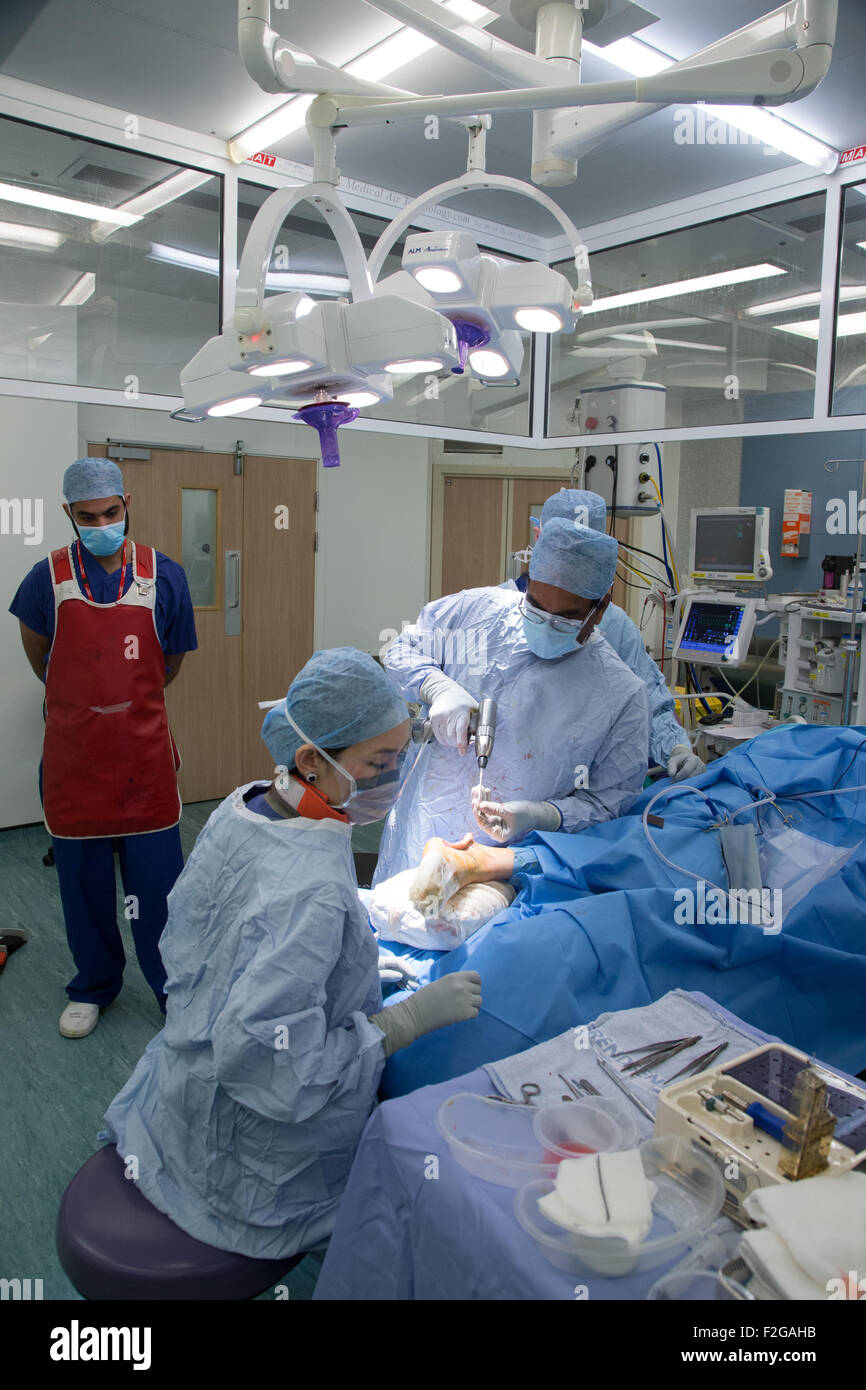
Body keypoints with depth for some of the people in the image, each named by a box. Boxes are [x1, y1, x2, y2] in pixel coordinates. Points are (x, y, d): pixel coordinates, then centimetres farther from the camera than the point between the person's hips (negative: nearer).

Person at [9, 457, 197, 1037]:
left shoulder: (164, 576, -5)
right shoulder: (49, 577, -5)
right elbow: (38, 654, 13)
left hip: (145, 754, -1)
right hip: (73, 756, 1)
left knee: (157, 881, 5)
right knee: (83, 880, 14)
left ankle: (176, 989, 23)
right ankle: (93, 988, 34)